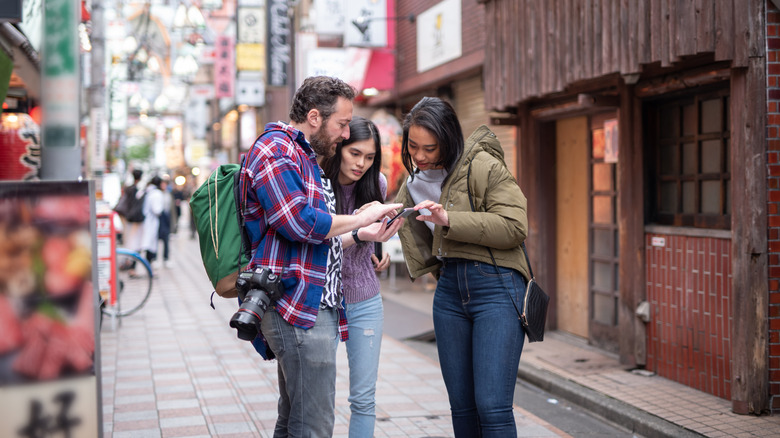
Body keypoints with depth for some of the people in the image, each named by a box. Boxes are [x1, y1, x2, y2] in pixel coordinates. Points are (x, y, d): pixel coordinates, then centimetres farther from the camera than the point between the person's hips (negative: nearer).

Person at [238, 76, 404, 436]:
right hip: (299, 309, -11)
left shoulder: (304, 157, 24)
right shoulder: (275, 151, -9)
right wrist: (361, 218, -9)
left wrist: (359, 236, 14)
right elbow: (301, 222, -22)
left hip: (312, 307, 11)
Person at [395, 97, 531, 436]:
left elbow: (515, 227, -16)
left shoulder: (484, 166, -9)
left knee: (492, 406, -12)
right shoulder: (413, 184, 14)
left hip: (496, 285, -7)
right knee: (461, 405, 9)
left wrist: (449, 219, -20)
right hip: (450, 290, 7)